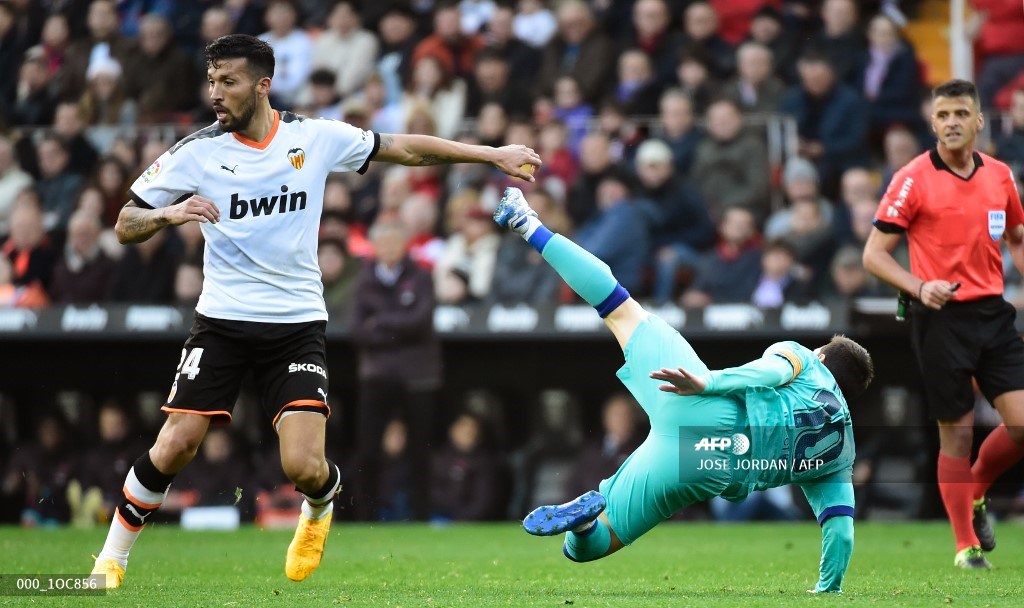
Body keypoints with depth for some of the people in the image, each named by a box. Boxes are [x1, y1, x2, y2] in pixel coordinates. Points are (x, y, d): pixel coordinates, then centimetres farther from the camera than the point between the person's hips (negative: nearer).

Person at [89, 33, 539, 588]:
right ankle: (112, 557, 10)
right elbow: (125, 226, -1)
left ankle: (321, 506, 26)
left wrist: (493, 155, 7)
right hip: (222, 322, 0)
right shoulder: (196, 152, -5)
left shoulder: (316, 138, -2)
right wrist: (170, 214, -22)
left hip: (297, 324, 0)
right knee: (175, 447, -11)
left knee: (304, 467, -12)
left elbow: (405, 148, 8)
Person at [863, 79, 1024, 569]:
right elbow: (874, 254, -6)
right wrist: (920, 287, -20)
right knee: (957, 432, 0)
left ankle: (975, 493, 23)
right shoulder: (913, 179, -7)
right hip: (941, 316, -4)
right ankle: (966, 545, 12)